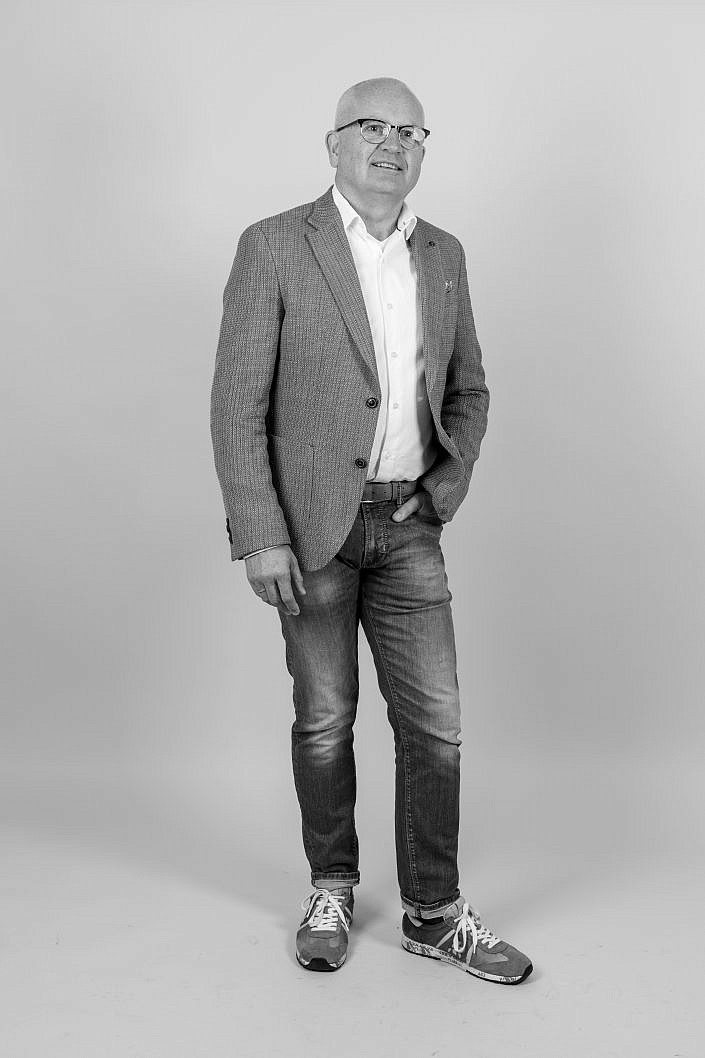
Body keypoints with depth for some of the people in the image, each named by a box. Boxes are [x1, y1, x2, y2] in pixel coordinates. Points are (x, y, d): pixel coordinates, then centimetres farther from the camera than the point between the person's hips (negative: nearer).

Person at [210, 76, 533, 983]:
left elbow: (467, 388, 17)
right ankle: (331, 889, 29)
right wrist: (259, 537, -15)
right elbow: (238, 405, -9)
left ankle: (434, 912, 19)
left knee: (434, 721, 3)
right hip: (312, 524, -4)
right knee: (325, 720, 8)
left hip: (407, 523, 4)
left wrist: (446, 487, 2)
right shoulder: (274, 246, -6)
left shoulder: (443, 255, 9)